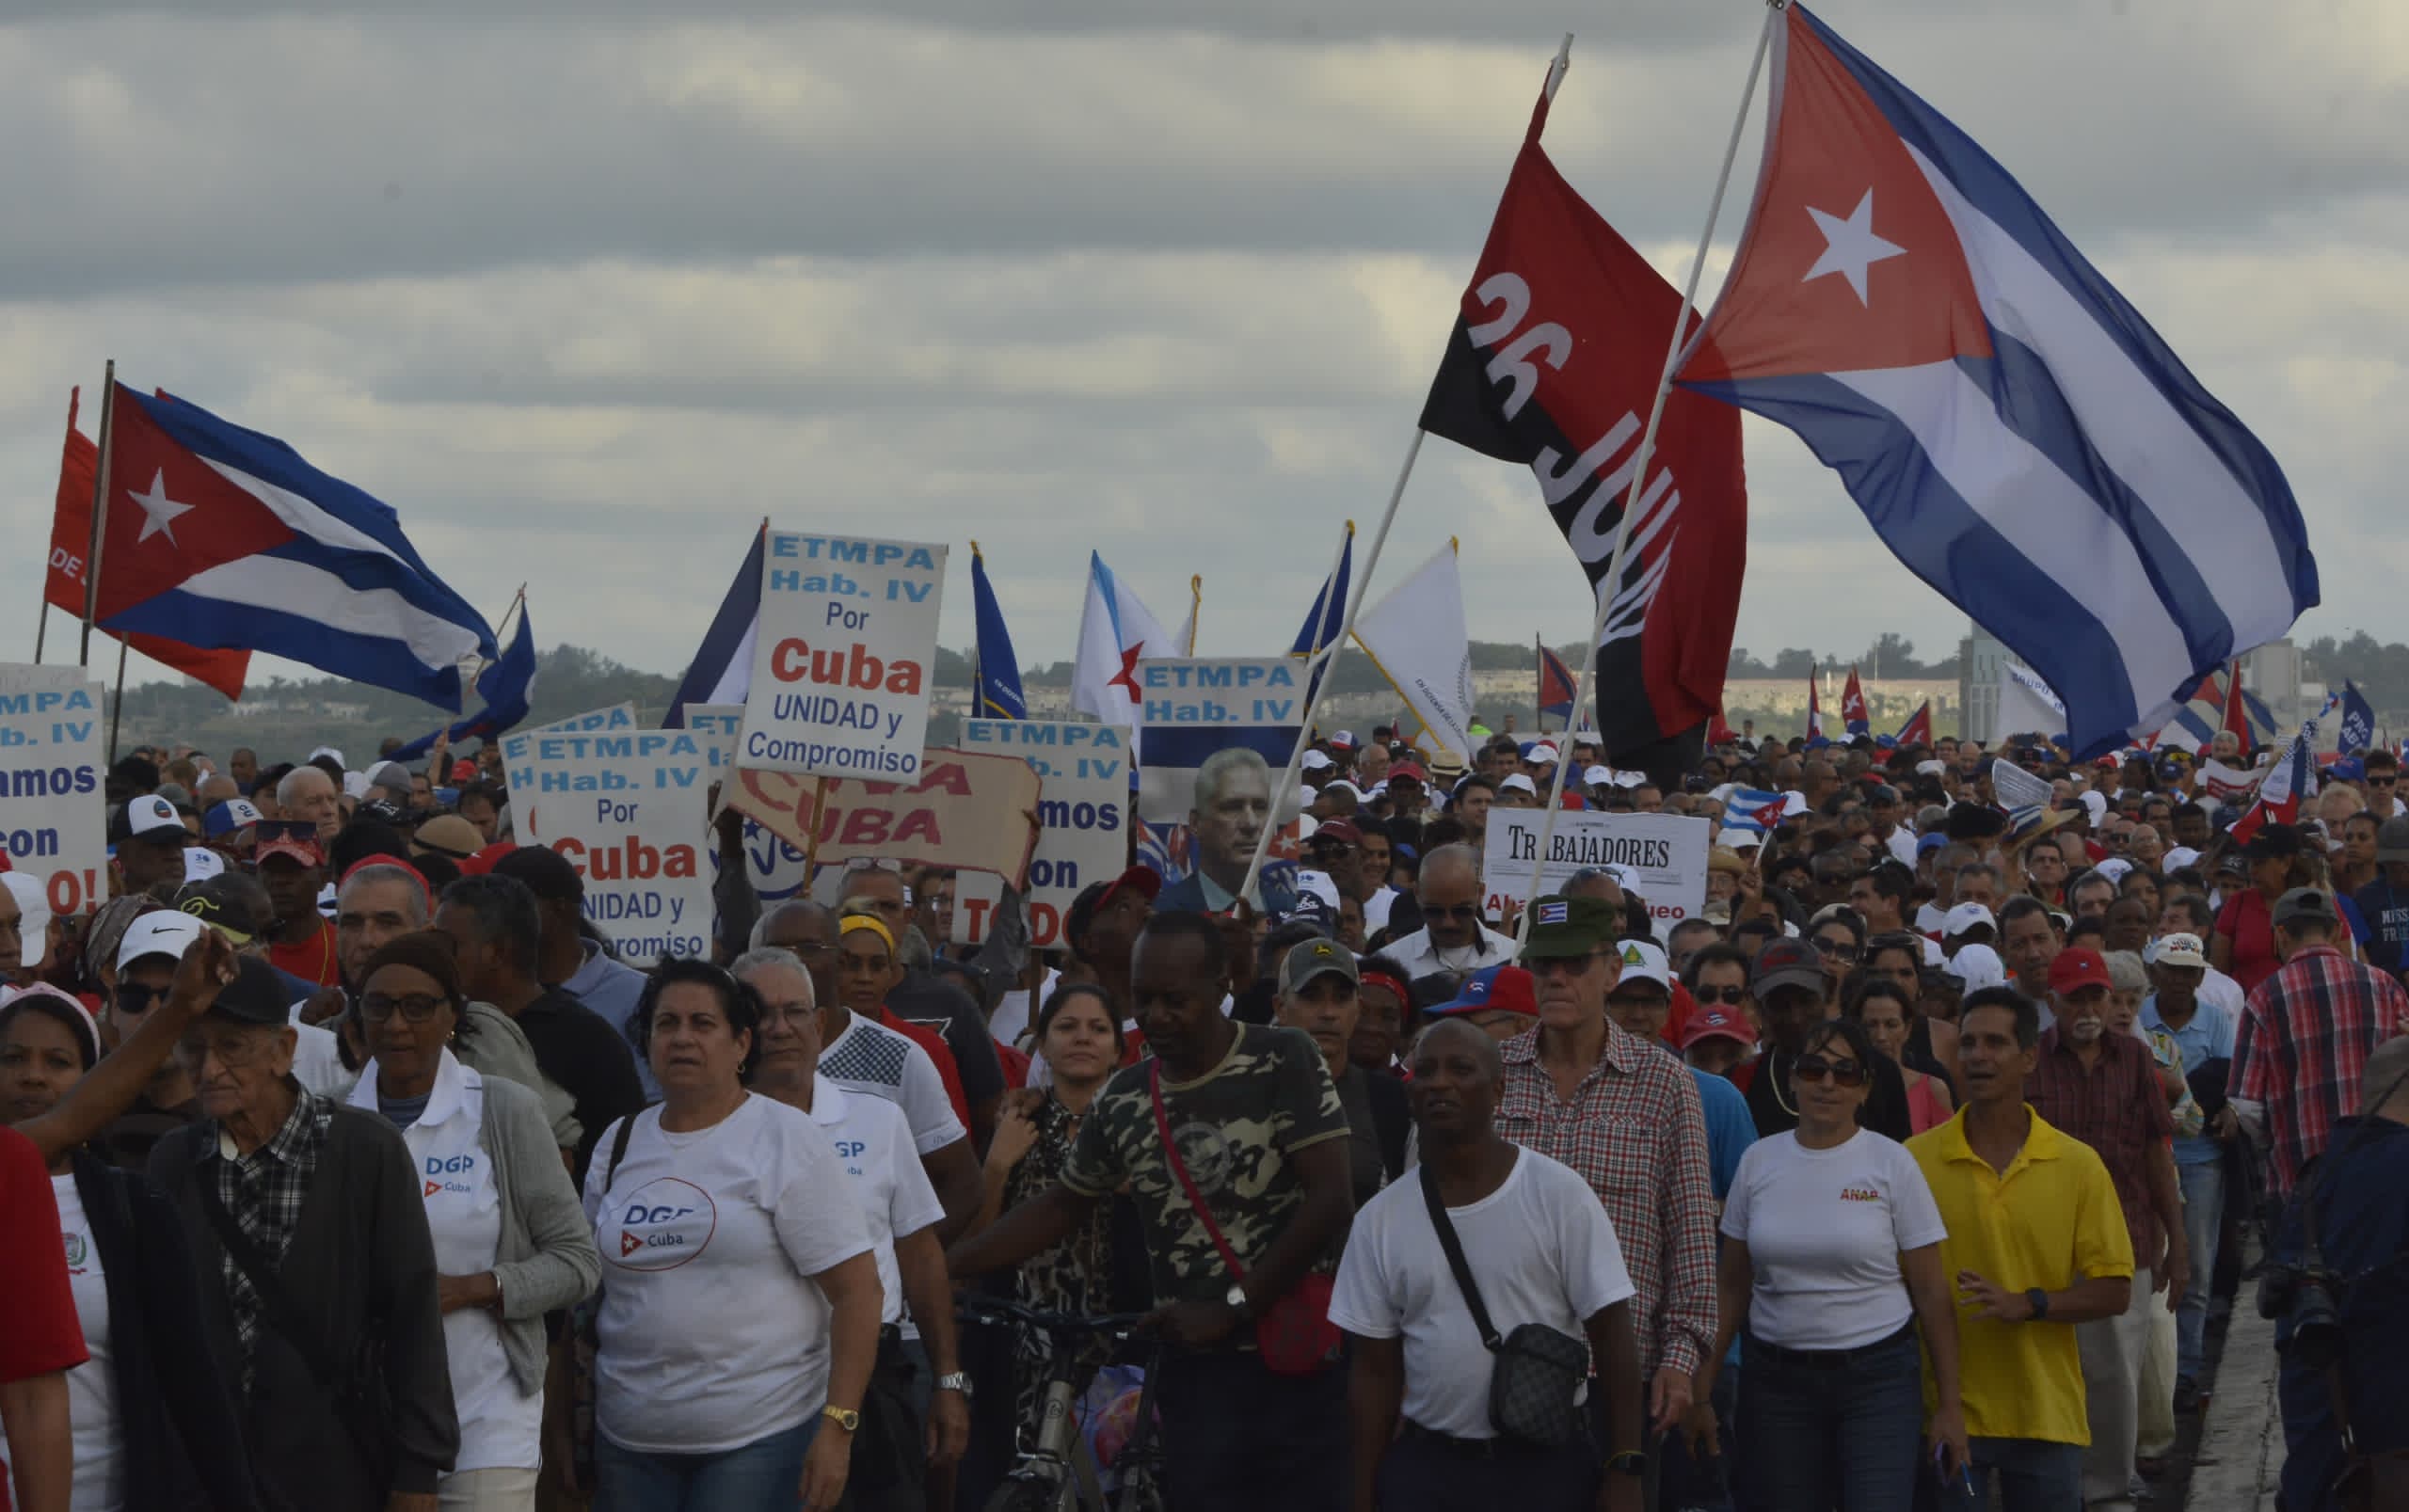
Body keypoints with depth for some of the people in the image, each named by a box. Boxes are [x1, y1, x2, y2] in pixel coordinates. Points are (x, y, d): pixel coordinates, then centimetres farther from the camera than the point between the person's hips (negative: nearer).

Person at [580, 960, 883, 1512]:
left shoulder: (787, 1140, -4)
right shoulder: (620, 1143, 11)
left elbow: (857, 1290, -8)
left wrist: (838, 1425, -15)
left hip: (760, 1440, -5)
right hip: (629, 1441, 5)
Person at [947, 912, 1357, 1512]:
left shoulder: (1285, 1061, -6)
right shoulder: (1122, 1101, 7)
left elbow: (1330, 1201, -12)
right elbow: (1060, 1207, 20)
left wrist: (1232, 1308, -15)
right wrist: (939, 1265, 11)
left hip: (1298, 1361, -3)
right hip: (1196, 1370, 3)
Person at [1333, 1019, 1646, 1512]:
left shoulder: (1557, 1193, -6)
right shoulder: (1380, 1219, 3)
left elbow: (1610, 1332, -6)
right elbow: (1376, 1370, 7)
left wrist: (1624, 1471, -10)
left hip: (1545, 1464, -2)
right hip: (1423, 1467, 2)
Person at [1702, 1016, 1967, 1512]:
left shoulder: (1891, 1164, -3)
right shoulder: (1759, 1161, 5)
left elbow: (1931, 1292, -2)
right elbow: (1732, 1285, 10)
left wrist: (1949, 1404, -4)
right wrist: (1703, 1379, 2)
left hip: (1877, 1377, -3)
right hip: (1775, 1376, 3)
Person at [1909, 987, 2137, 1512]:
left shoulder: (2078, 1165, 2)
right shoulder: (1914, 1160, 0)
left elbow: (2114, 1292, 0)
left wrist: (2027, 1304, -15)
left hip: (2047, 1417, 1)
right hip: (1947, 1414, -1)